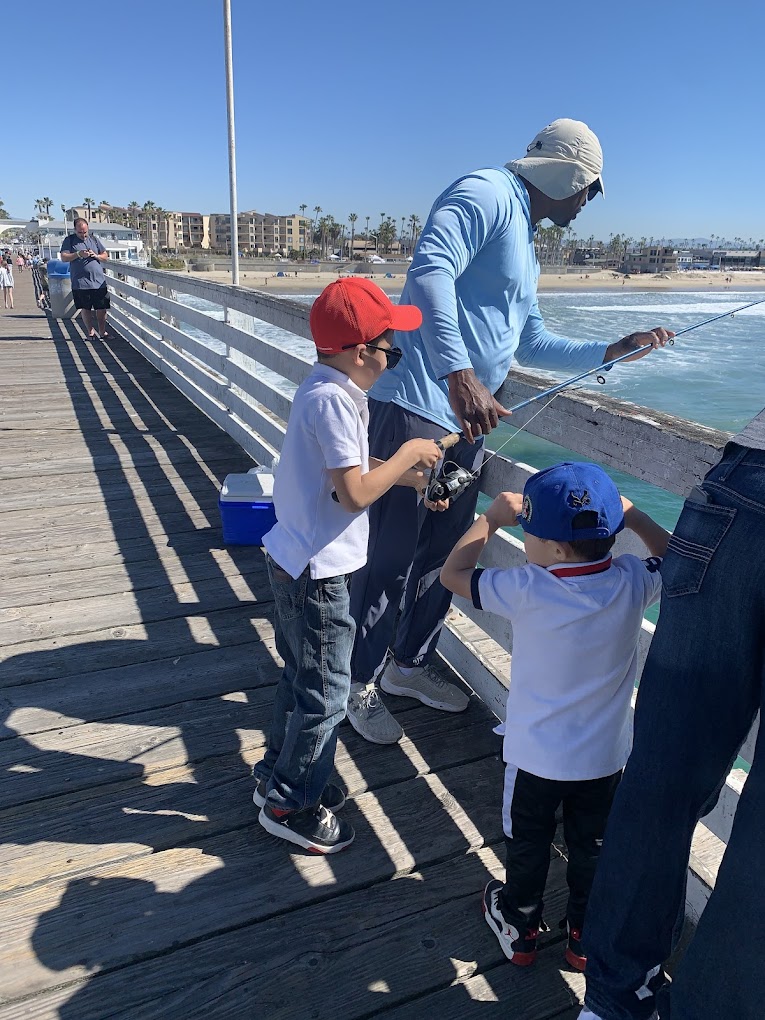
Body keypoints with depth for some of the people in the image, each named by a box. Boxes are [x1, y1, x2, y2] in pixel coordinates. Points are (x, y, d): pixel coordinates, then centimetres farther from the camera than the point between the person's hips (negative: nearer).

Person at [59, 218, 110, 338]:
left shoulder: (94, 239, 15)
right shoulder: (69, 240, 6)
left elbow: (105, 256, 17)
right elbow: (64, 257, -3)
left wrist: (96, 256, -4)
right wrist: (78, 254, -15)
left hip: (99, 281, 2)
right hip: (81, 282, -2)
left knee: (102, 308, 1)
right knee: (85, 309, 1)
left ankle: (102, 332, 11)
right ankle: (91, 332, 11)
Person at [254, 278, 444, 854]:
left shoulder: (327, 390, 8)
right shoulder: (332, 400, -22)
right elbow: (355, 493, -26)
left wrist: (408, 474, 8)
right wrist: (407, 454, -13)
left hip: (298, 563, 10)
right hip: (318, 573, -10)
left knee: (302, 678, 24)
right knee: (326, 695, 5)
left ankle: (278, 775, 42)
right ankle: (291, 806, 23)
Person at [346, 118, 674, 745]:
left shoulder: (524, 243, 25)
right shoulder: (487, 194, -6)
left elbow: (530, 343, 31)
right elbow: (429, 271, -26)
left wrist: (612, 350, 27)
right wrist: (459, 375, -36)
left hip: (465, 421, 10)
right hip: (417, 409, -10)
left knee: (446, 551, 16)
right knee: (390, 557, -2)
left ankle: (410, 664, 35)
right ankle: (359, 684, 17)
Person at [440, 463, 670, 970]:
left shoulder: (527, 590, -26)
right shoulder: (632, 584, -17)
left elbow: (453, 572, -13)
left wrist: (492, 517, -7)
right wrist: (631, 515, 2)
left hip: (537, 755, -2)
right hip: (606, 755, 3)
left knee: (528, 844, 22)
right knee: (591, 847, 23)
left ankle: (520, 927, 42)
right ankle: (585, 935, 43)